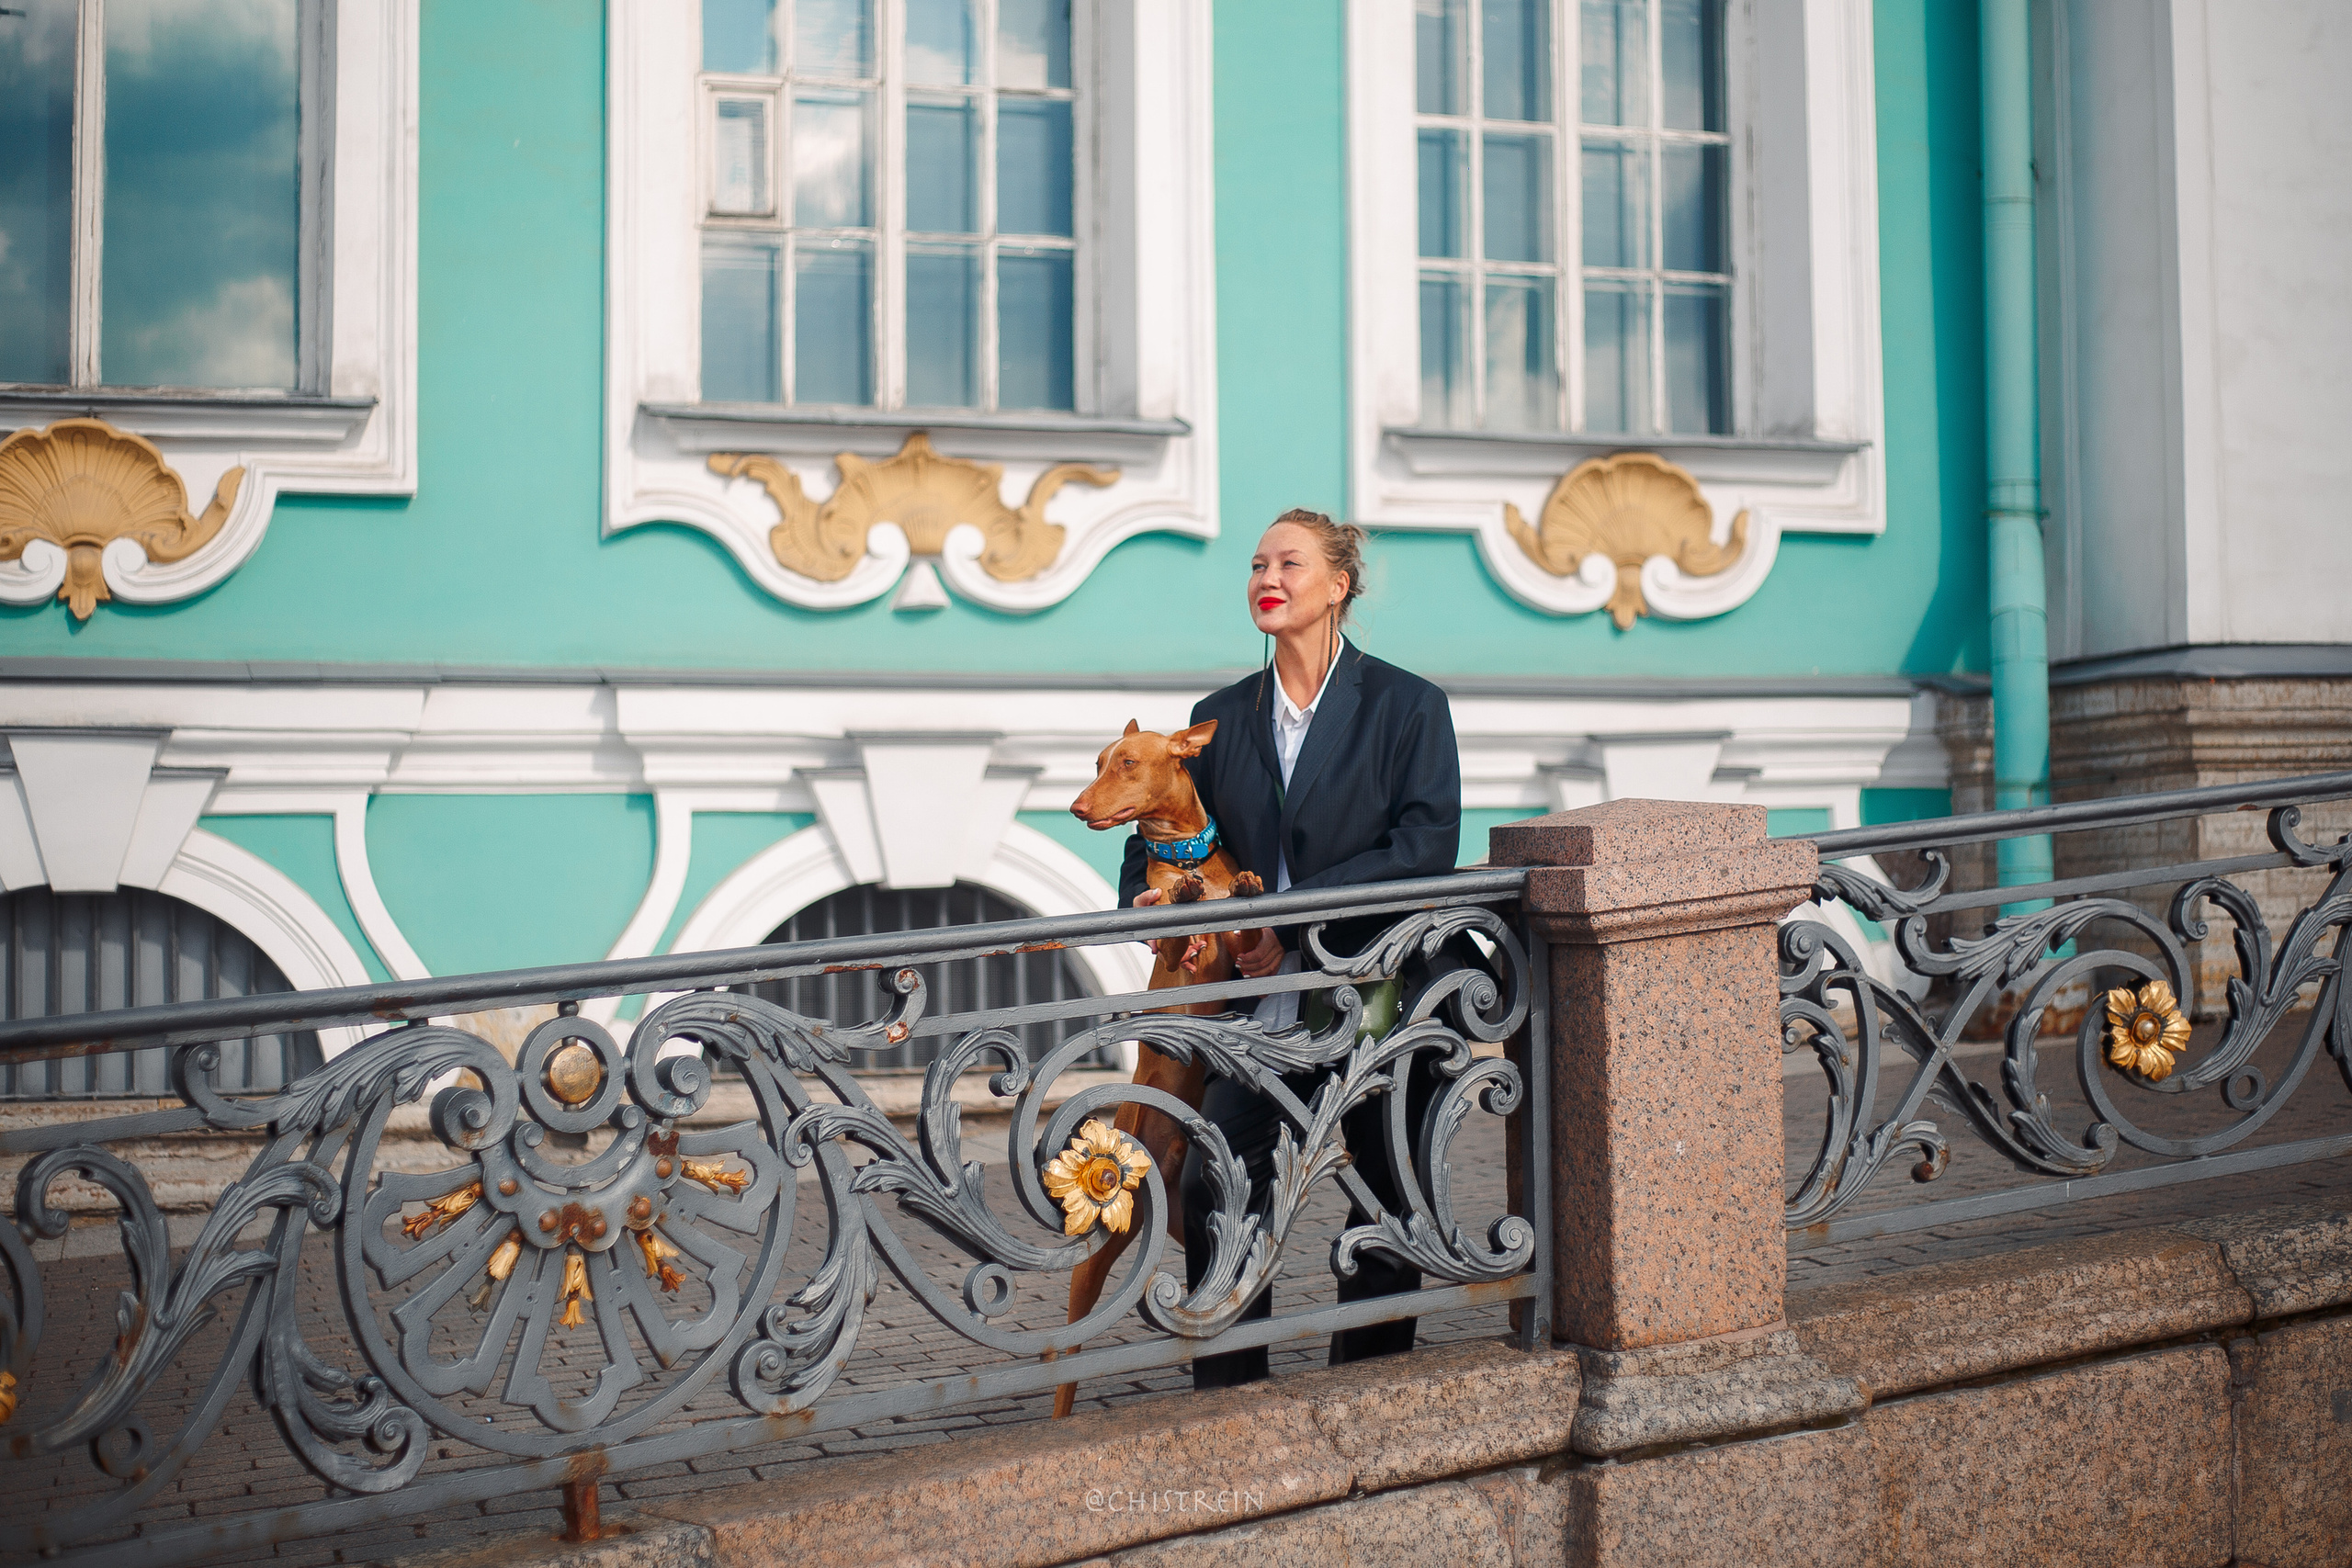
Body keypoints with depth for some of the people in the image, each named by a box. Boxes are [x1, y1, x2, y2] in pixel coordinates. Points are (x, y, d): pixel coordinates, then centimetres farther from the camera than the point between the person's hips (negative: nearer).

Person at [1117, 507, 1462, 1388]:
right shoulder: (1222, 718, 10)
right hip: (1264, 996, 3)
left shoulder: (1407, 707, -2)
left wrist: (1294, 919, -18)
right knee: (1216, 1183, -10)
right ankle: (1228, 1393, 4)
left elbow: (1427, 848, -12)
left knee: (1387, 1195, 7)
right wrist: (1149, 897, -9)